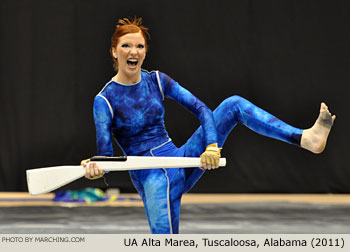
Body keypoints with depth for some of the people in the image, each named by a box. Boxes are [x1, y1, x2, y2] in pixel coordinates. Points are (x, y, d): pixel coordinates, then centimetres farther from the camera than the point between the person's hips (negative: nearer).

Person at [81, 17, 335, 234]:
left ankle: (307, 139, -16)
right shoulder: (105, 100, -9)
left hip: (181, 162, 5)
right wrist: (94, 168, -41)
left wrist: (212, 145, -21)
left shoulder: (157, 81, 6)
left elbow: (200, 108, -3)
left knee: (233, 105, -7)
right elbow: (105, 155, -15)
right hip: (152, 178, -5)